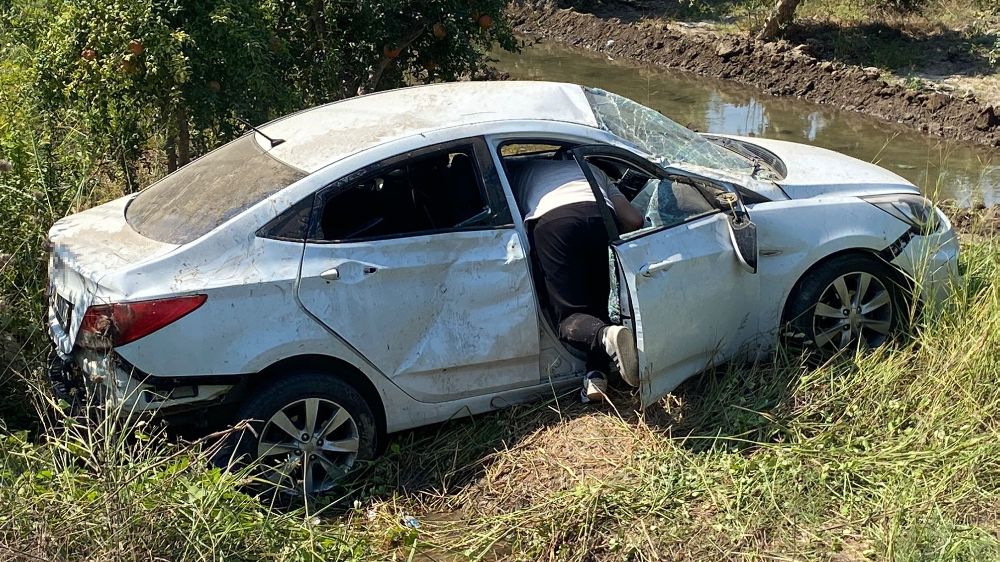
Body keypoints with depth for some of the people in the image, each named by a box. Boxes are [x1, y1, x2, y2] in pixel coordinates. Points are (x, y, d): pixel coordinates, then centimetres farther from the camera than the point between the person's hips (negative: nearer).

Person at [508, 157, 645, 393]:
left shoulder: (519, 171, 39)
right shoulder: (593, 169, 42)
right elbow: (634, 220, 30)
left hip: (551, 221, -3)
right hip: (601, 218, 3)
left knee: (569, 315, 0)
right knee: (598, 305, 17)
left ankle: (609, 337, -31)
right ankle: (596, 374, -6)